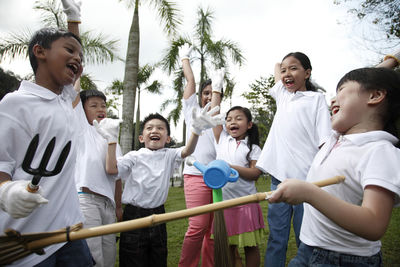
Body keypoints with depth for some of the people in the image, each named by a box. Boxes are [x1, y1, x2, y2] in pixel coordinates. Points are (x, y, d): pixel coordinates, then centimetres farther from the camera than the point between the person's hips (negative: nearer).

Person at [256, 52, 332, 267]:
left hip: (305, 177, -4)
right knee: (276, 238, 9)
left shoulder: (316, 98, 4)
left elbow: (325, 143, -5)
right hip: (279, 176, 5)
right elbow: (277, 67, 37)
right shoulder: (282, 95, 17)